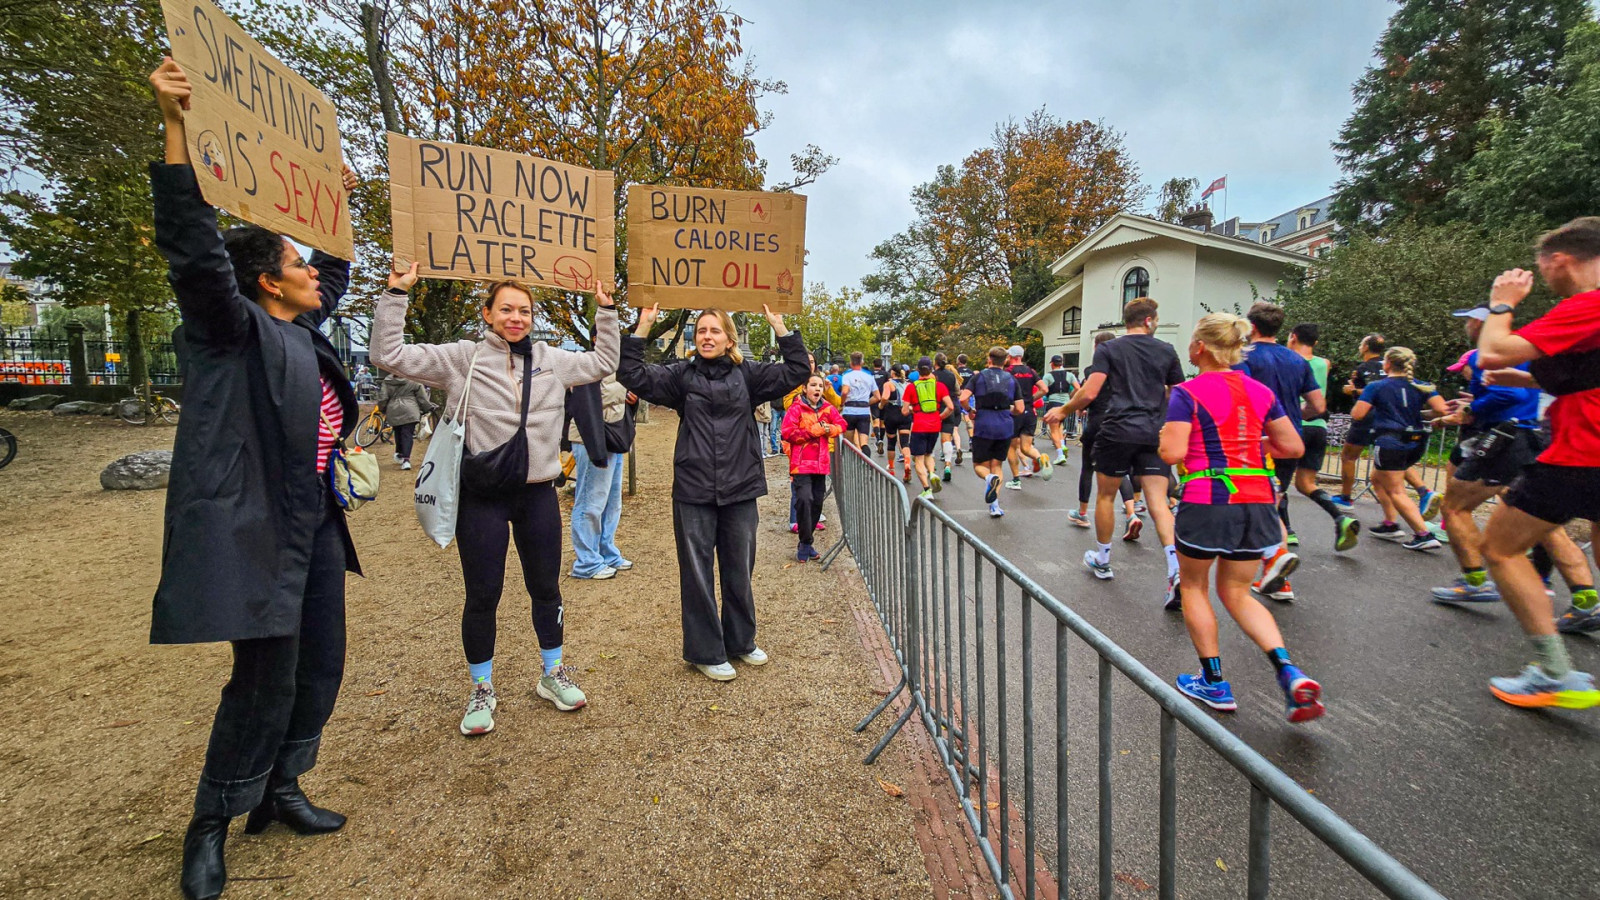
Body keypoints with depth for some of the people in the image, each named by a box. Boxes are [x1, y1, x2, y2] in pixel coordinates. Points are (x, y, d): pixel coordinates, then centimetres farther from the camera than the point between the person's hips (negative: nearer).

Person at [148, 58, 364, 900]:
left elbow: (336, 274, 31)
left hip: (316, 526, 8)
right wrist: (176, 125, -25)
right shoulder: (235, 328, -6)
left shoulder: (304, 330, 15)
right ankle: (210, 825, 22)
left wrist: (339, 205, 35)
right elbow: (195, 249, -20)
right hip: (257, 530, -8)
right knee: (264, 680, -1)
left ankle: (281, 790, 32)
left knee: (319, 668, 14)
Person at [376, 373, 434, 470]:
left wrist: (382, 409, 21)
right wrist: (427, 408, 13)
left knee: (398, 433, 21)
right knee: (407, 434, -5)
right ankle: (406, 459, -15)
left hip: (394, 412, 3)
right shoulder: (414, 380, -4)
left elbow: (382, 398, 4)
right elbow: (422, 396, 1)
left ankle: (399, 454, 33)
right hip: (409, 411, -3)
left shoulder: (387, 382, 3)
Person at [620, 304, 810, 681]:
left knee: (739, 572, 14)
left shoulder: (747, 374, 5)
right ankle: (706, 653, 23)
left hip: (740, 491, 1)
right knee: (698, 575, 7)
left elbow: (797, 371, 2)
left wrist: (780, 328, -5)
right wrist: (642, 327, -9)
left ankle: (741, 642, 34)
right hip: (693, 493, -1)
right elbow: (632, 375, -3)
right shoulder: (682, 375, 4)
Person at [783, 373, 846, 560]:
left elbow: (842, 424, 14)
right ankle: (805, 545, -3)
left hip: (821, 464, 6)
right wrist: (813, 431, -13)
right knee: (805, 501, -17)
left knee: (817, 503, 8)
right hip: (801, 464, -5)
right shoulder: (796, 408, -6)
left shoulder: (828, 408, 8)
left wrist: (828, 429, -6)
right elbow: (788, 433, -14)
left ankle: (806, 544, 22)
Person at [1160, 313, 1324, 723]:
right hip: (1257, 503, 6)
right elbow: (1294, 447, 11)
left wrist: (1165, 436, 4)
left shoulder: (1187, 393, -10)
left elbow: (1172, 452, -17)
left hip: (1207, 502, -6)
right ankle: (1290, 672, 1)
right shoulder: (1260, 391, 8)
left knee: (1193, 586, 15)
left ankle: (1214, 682, 20)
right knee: (1237, 593, 19)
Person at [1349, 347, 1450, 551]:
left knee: (1396, 492, -3)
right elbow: (1442, 410, -4)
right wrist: (1418, 413, 15)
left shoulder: (1376, 387, -5)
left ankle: (1424, 534, -13)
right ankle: (1391, 525, 20)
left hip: (1390, 443, -7)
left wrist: (1367, 403, 10)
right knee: (1378, 478, 23)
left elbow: (1357, 415, -12)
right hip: (1415, 443, 7)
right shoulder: (1421, 387, 8)